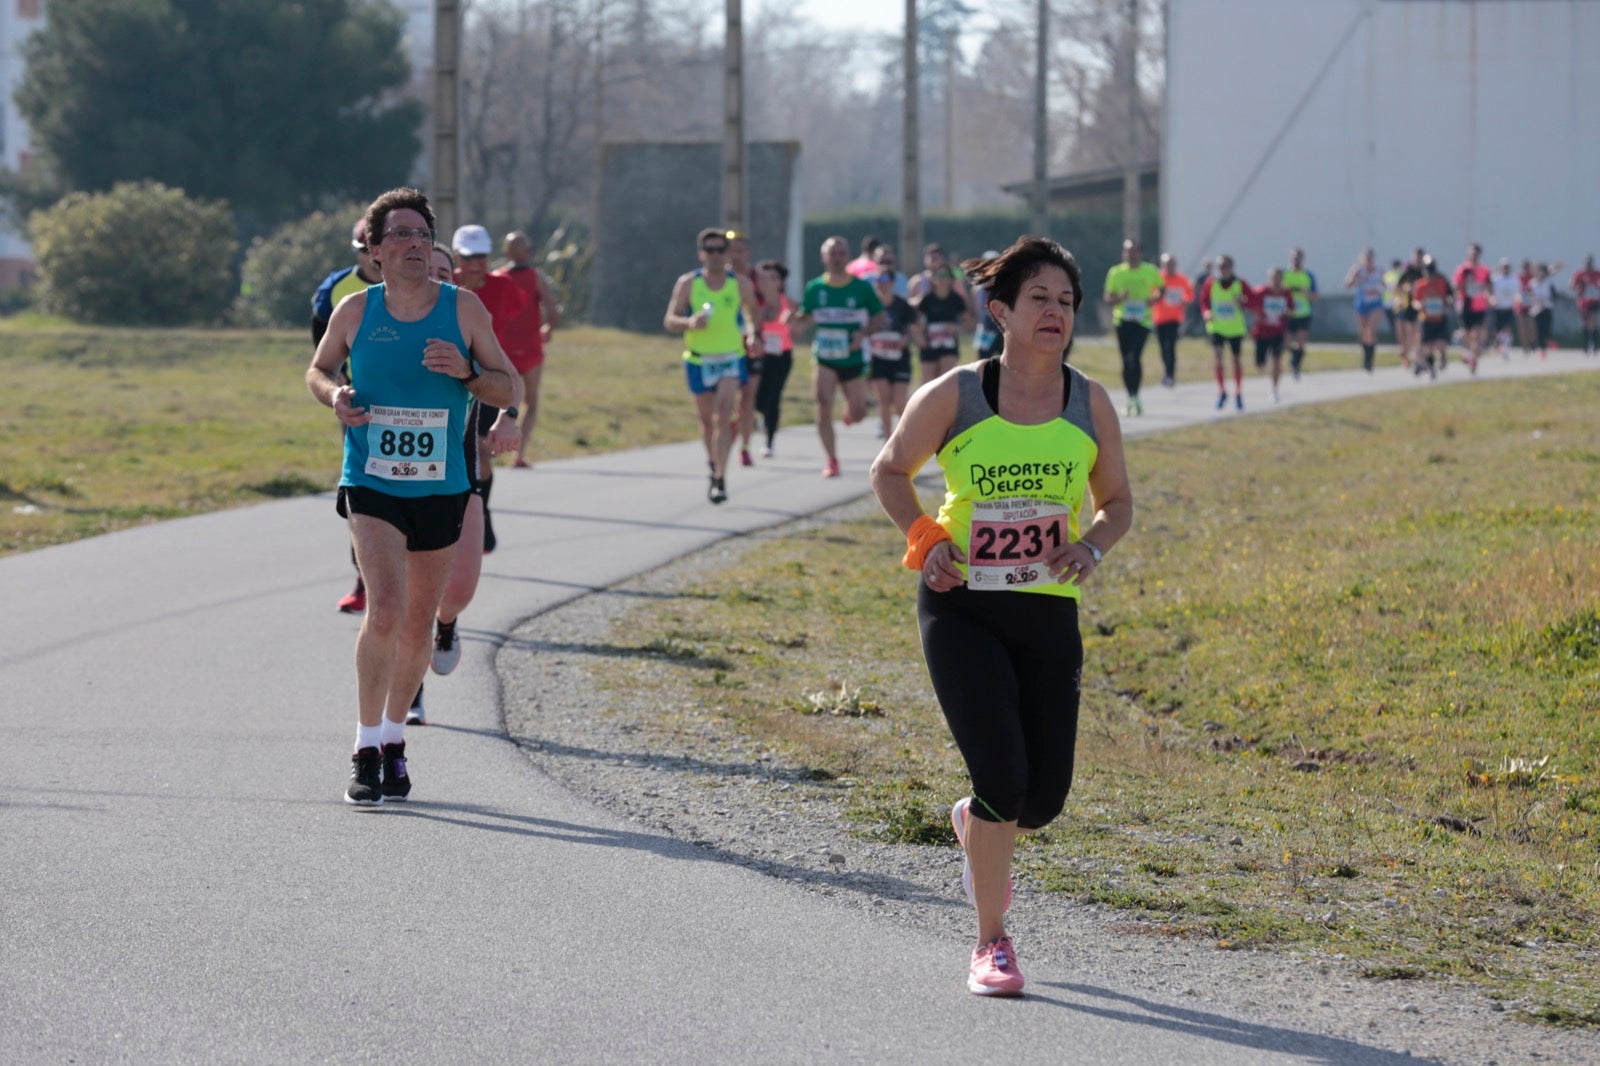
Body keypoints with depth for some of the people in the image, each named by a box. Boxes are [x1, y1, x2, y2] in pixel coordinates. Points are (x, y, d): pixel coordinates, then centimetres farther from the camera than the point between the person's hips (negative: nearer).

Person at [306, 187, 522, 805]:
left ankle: (394, 737, 31)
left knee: (418, 624, 11)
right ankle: (367, 748, -10)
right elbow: (317, 370, 15)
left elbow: (511, 391, 2)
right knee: (386, 609, -20)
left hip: (441, 490, 2)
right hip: (371, 483, -2)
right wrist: (333, 396, -7)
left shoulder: (464, 310, -1)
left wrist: (465, 372, -18)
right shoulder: (355, 312, -1)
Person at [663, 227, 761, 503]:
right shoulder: (688, 283, -3)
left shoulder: (740, 284, -1)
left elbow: (753, 314, 16)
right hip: (698, 360, 1)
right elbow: (670, 321, -5)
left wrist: (753, 333, -3)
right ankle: (713, 463, 39)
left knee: (723, 416, -17)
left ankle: (721, 479, -19)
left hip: (732, 358, -1)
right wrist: (689, 322, -26)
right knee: (707, 419, 12)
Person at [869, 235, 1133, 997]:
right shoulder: (954, 397, -6)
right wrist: (924, 541, -7)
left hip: (1048, 612, 3)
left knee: (1044, 797, 1)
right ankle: (990, 943, 3)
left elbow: (1117, 502, 14)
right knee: (1002, 776, -15)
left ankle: (974, 823, 40)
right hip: (961, 607, -3)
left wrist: (1093, 547, -7)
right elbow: (891, 470, 9)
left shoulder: (1090, 405, 2)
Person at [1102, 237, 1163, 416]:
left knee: (1135, 357, -18)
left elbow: (1161, 290, 16)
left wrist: (1153, 299, -6)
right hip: (1122, 320, 2)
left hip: (1143, 320, -2)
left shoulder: (1150, 271, 4)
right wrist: (1119, 298, -14)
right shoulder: (1115, 272, 5)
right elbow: (1108, 299, 8)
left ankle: (1135, 397, -12)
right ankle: (1131, 398, 18)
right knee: (1127, 361, 6)